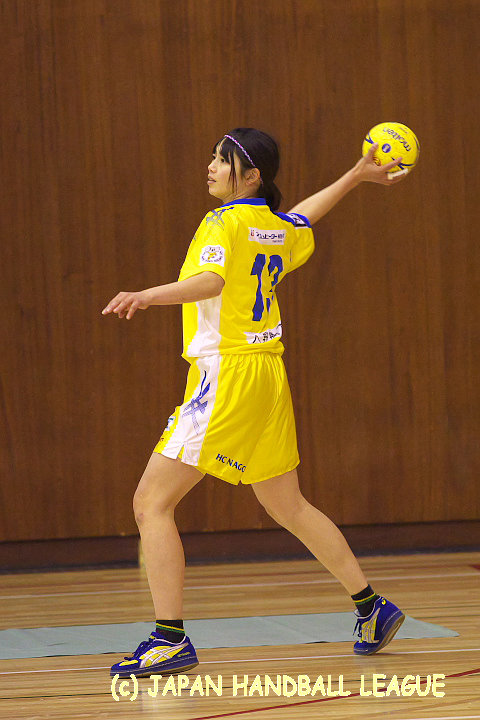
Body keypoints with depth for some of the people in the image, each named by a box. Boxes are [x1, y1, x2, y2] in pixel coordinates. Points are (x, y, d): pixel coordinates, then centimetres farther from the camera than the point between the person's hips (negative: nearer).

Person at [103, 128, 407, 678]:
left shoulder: (224, 222, -10)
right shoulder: (278, 228, 13)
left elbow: (212, 280, -29)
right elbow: (303, 218, 37)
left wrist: (147, 296, -42)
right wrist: (356, 176, 51)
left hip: (227, 377, -9)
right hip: (266, 379, 9)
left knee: (151, 503, -8)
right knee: (288, 508, 21)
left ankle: (170, 641, -14)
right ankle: (371, 608, 25)